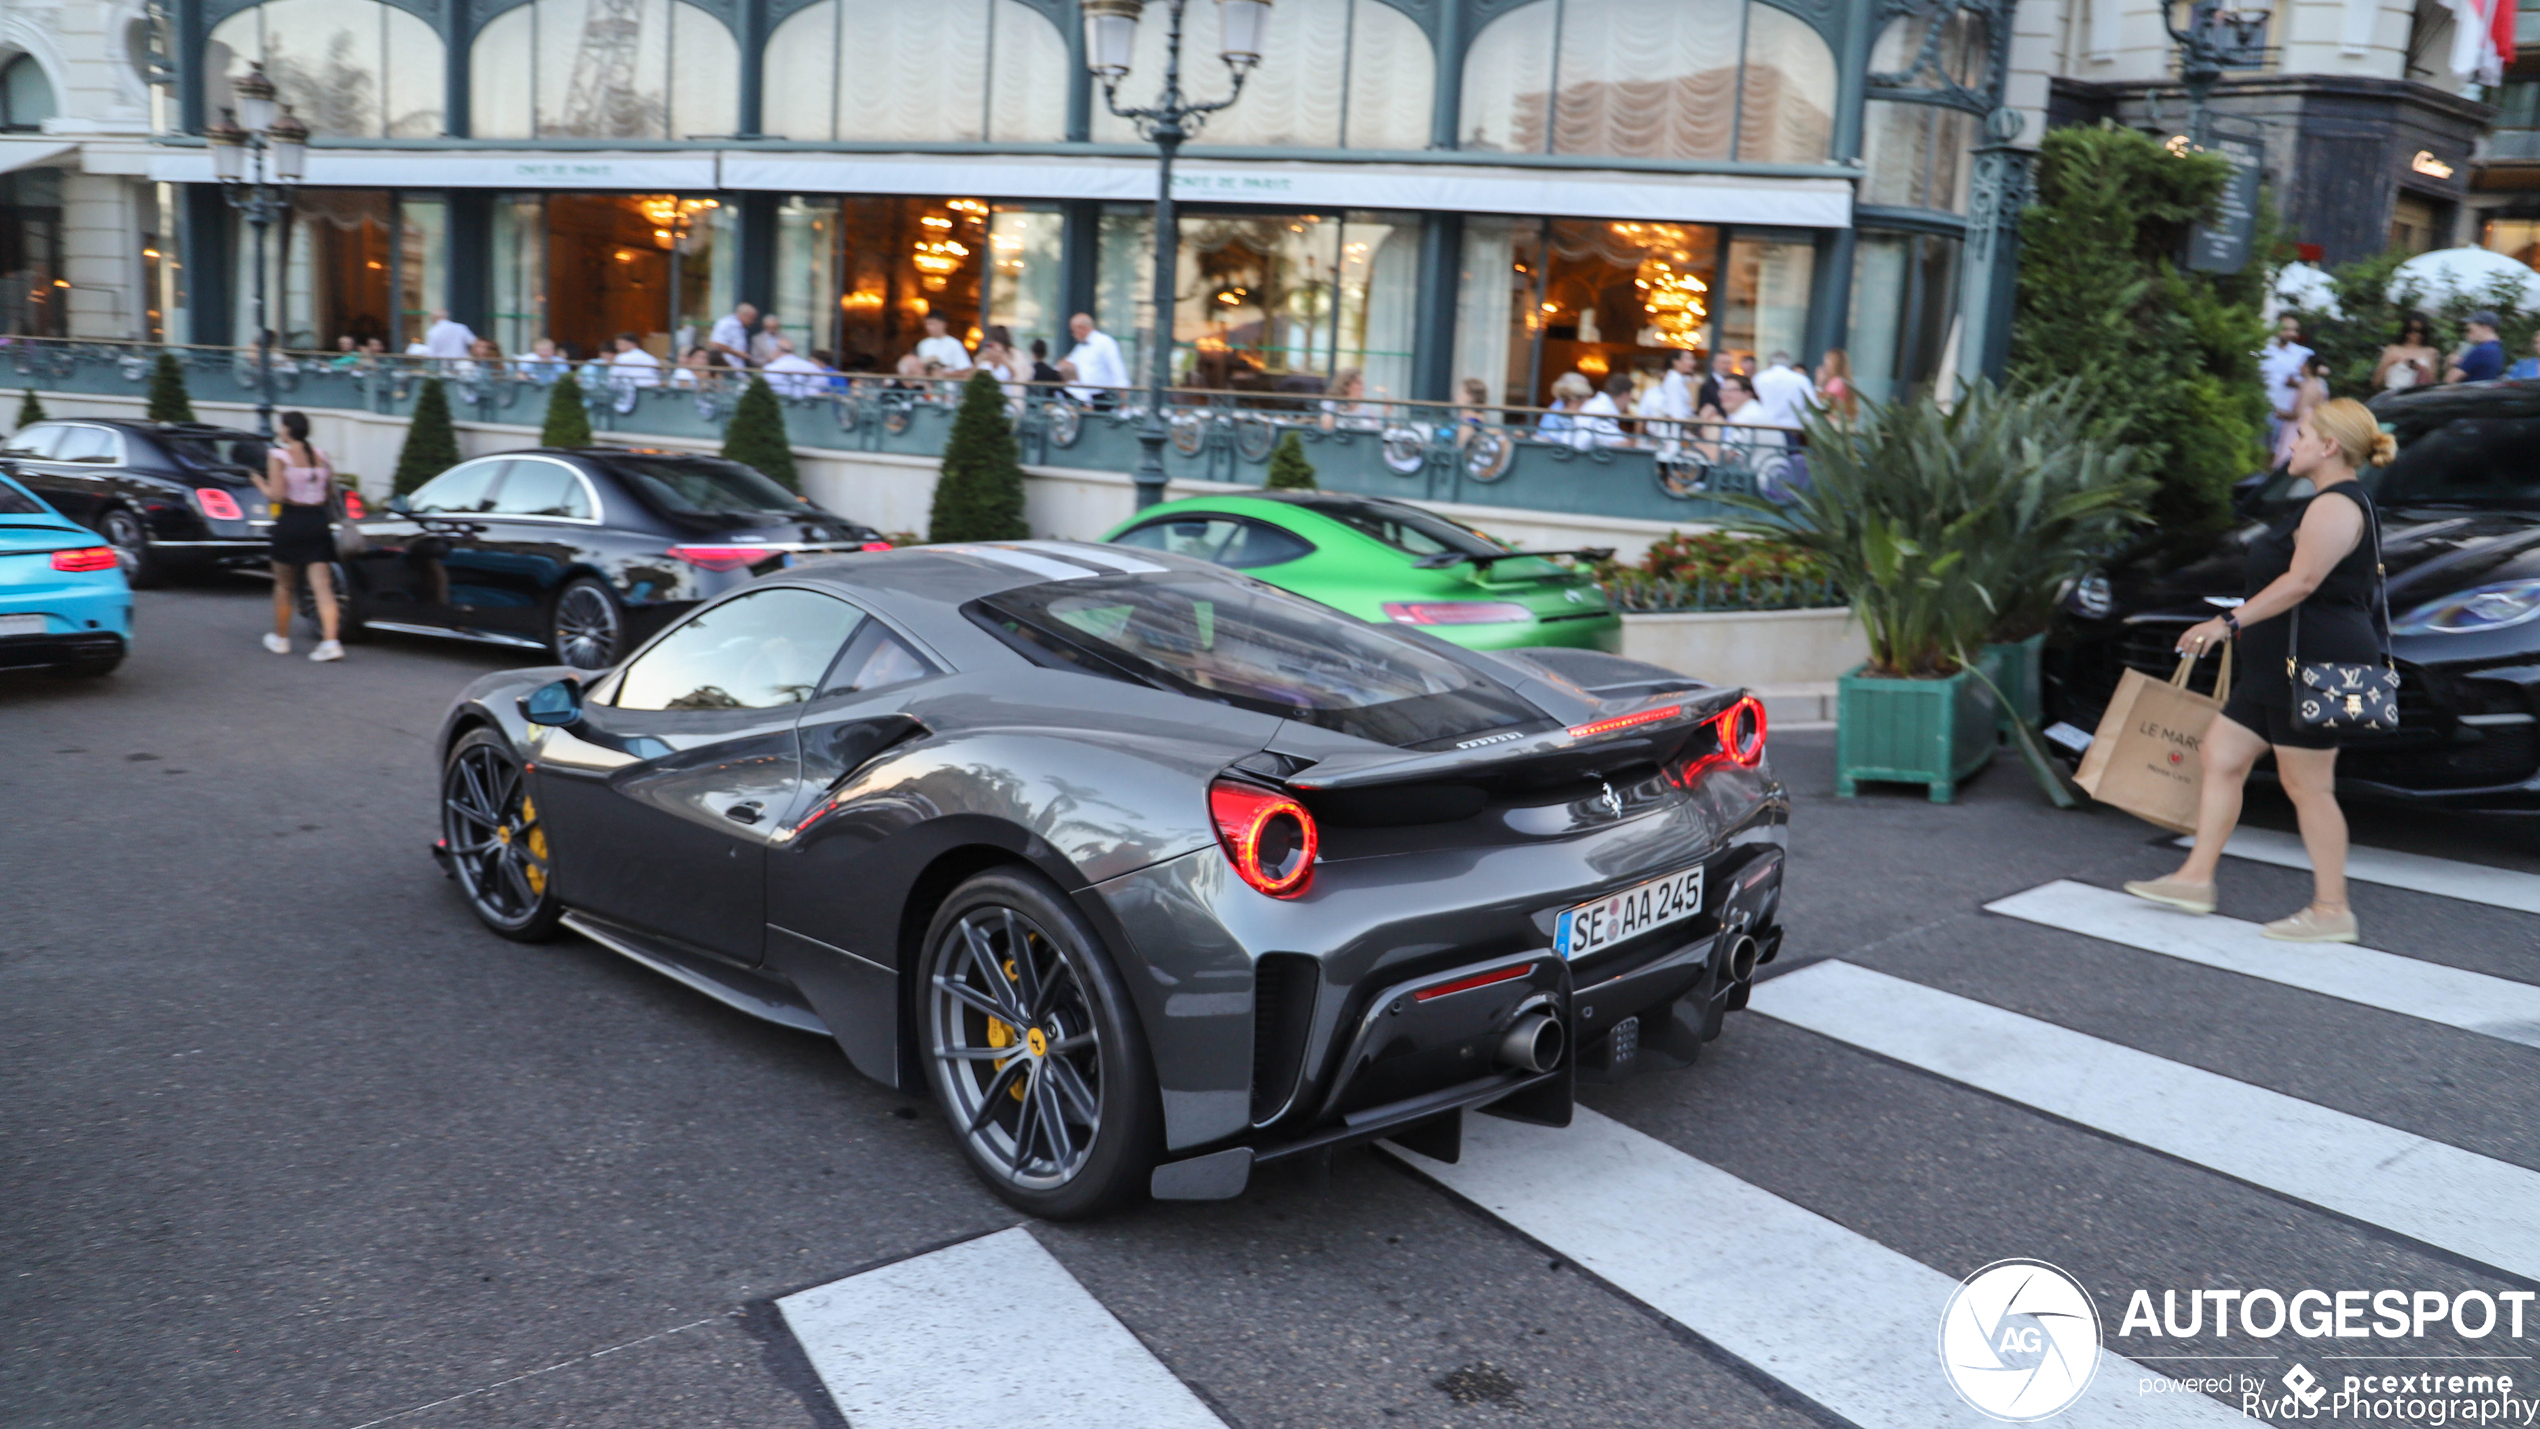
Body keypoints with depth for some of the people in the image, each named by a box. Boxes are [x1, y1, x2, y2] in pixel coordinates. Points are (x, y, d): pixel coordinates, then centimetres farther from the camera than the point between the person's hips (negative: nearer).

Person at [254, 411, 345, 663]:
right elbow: (329, 495, 9)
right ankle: (330, 641, -16)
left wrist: (260, 483, 5)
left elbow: (276, 495, -13)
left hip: (290, 522, -3)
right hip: (319, 522, 3)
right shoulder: (321, 456, 6)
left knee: (284, 585, 14)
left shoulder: (278, 456, -7)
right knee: (322, 586, -3)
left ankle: (281, 638, 27)